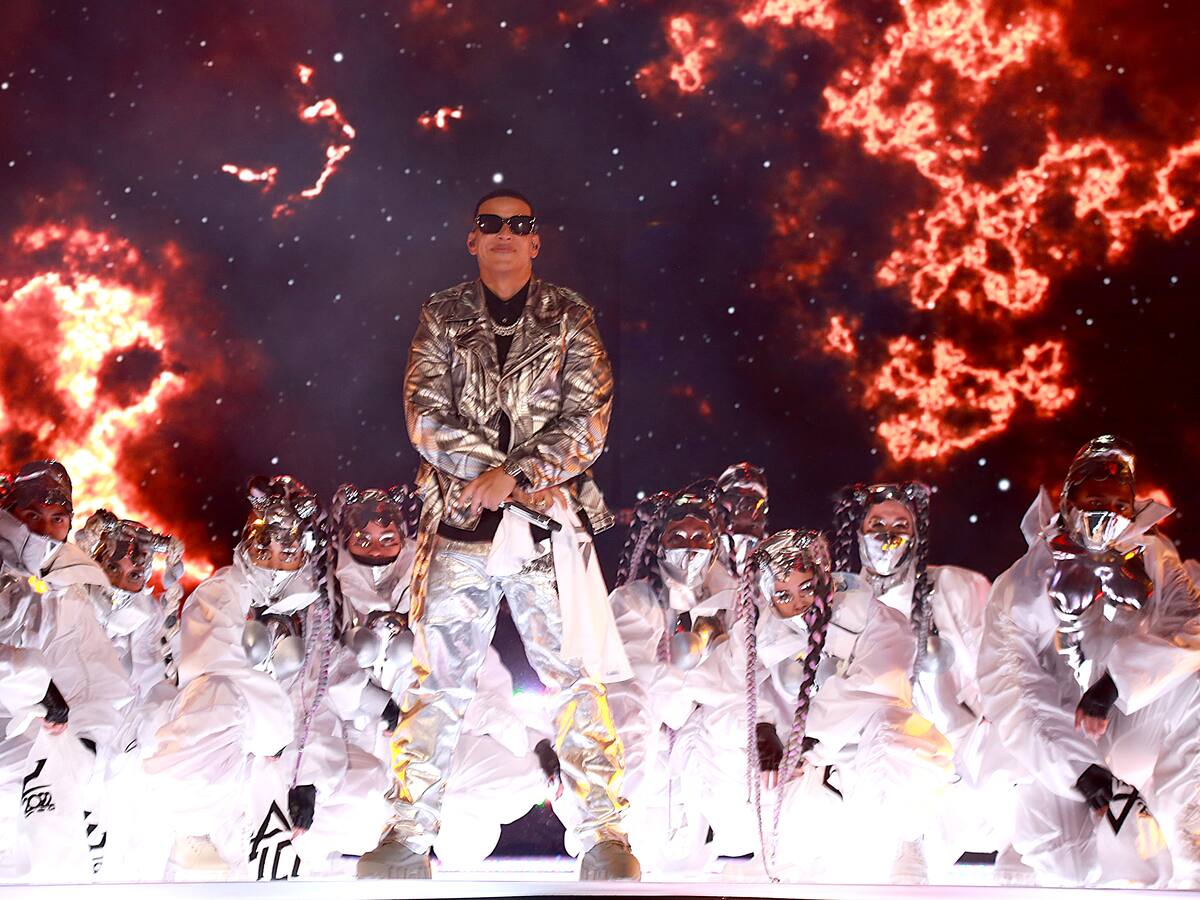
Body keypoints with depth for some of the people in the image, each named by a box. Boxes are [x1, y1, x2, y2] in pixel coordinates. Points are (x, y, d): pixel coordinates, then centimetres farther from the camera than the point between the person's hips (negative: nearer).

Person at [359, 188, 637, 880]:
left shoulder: (570, 318, 10)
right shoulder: (443, 318, 12)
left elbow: (587, 420, 0)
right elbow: (426, 416, 1)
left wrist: (512, 473, -11)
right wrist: (509, 466, -9)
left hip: (550, 521, -1)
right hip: (459, 521, 1)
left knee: (575, 674, -2)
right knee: (439, 680, 0)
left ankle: (604, 832, 3)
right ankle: (410, 834, 6)